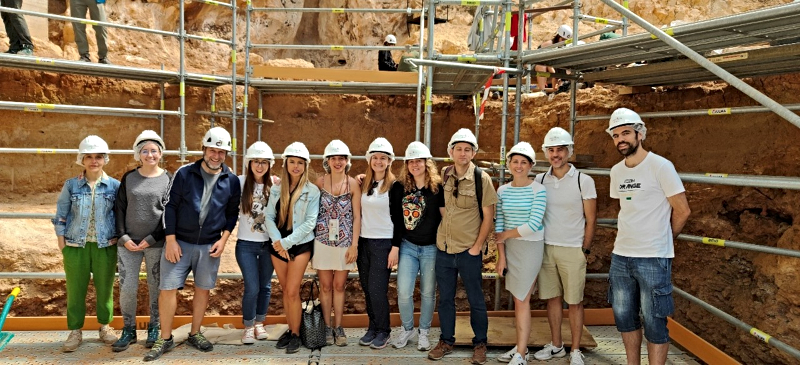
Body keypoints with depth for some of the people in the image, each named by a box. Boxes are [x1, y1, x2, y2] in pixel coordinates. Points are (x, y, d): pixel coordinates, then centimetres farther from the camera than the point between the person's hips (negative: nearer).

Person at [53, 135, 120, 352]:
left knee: (105, 288, 9)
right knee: (75, 290, 6)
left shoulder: (115, 185, -1)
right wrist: (62, 246, 0)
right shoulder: (71, 185, 0)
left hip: (105, 246, 0)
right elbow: (60, 217, 4)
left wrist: (118, 239, -2)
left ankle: (105, 326, 26)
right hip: (75, 246, 0)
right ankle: (75, 332, 19)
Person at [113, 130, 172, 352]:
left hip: (156, 243, -1)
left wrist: (152, 239, -10)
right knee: (127, 288, 0)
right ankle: (129, 330, 17)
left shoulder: (168, 179, 1)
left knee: (156, 288, 5)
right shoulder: (129, 178, 7)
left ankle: (154, 329, 21)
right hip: (128, 242, 2)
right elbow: (119, 209, 6)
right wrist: (123, 237, -5)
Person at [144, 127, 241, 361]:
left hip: (210, 246, 2)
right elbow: (170, 207, -5)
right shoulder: (184, 173, -5)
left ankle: (195, 334, 28)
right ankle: (166, 339, 15)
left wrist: (223, 239, -3)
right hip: (180, 242, -2)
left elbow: (233, 213, 8)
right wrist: (171, 240, -9)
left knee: (203, 289, 11)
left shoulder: (231, 181, 1)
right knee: (168, 289, -1)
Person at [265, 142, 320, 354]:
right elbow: (269, 217, 2)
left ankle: (296, 335, 9)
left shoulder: (312, 191, -6)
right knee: (286, 291, 12)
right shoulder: (276, 189, 6)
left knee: (292, 291, -5)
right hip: (278, 246, 4)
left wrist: (286, 242, -16)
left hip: (300, 246, -4)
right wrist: (278, 242, -13)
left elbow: (310, 222, -12)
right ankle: (290, 330, 24)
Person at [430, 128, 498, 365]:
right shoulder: (443, 175, 2)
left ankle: (480, 344, 24)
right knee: (445, 298, 13)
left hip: (469, 250, -3)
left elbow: (488, 216, -7)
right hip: (444, 248, 4)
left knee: (475, 300, 9)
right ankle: (446, 341, 28)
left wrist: (477, 247, -9)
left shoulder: (481, 179, -8)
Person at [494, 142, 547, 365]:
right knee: (517, 299, 10)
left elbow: (534, 224, -16)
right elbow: (499, 225, 4)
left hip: (530, 246, -4)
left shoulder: (538, 190, -8)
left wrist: (506, 235, -7)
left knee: (522, 300, -4)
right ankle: (521, 346, 22)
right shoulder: (502, 191, 6)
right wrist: (501, 256, 0)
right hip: (509, 247, 4)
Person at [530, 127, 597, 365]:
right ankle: (556, 345, 23)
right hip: (545, 248, 3)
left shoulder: (583, 181, -4)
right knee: (552, 298, 10)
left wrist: (585, 250, -4)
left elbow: (590, 220, -1)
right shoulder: (540, 180, 5)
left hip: (572, 250, -3)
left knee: (574, 301, 4)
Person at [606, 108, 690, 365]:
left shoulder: (660, 166, -10)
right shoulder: (616, 171, 8)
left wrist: (661, 240, 6)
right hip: (620, 256, 6)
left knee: (654, 324, 2)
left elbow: (682, 210, -5)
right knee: (625, 318, 14)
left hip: (653, 259, -6)